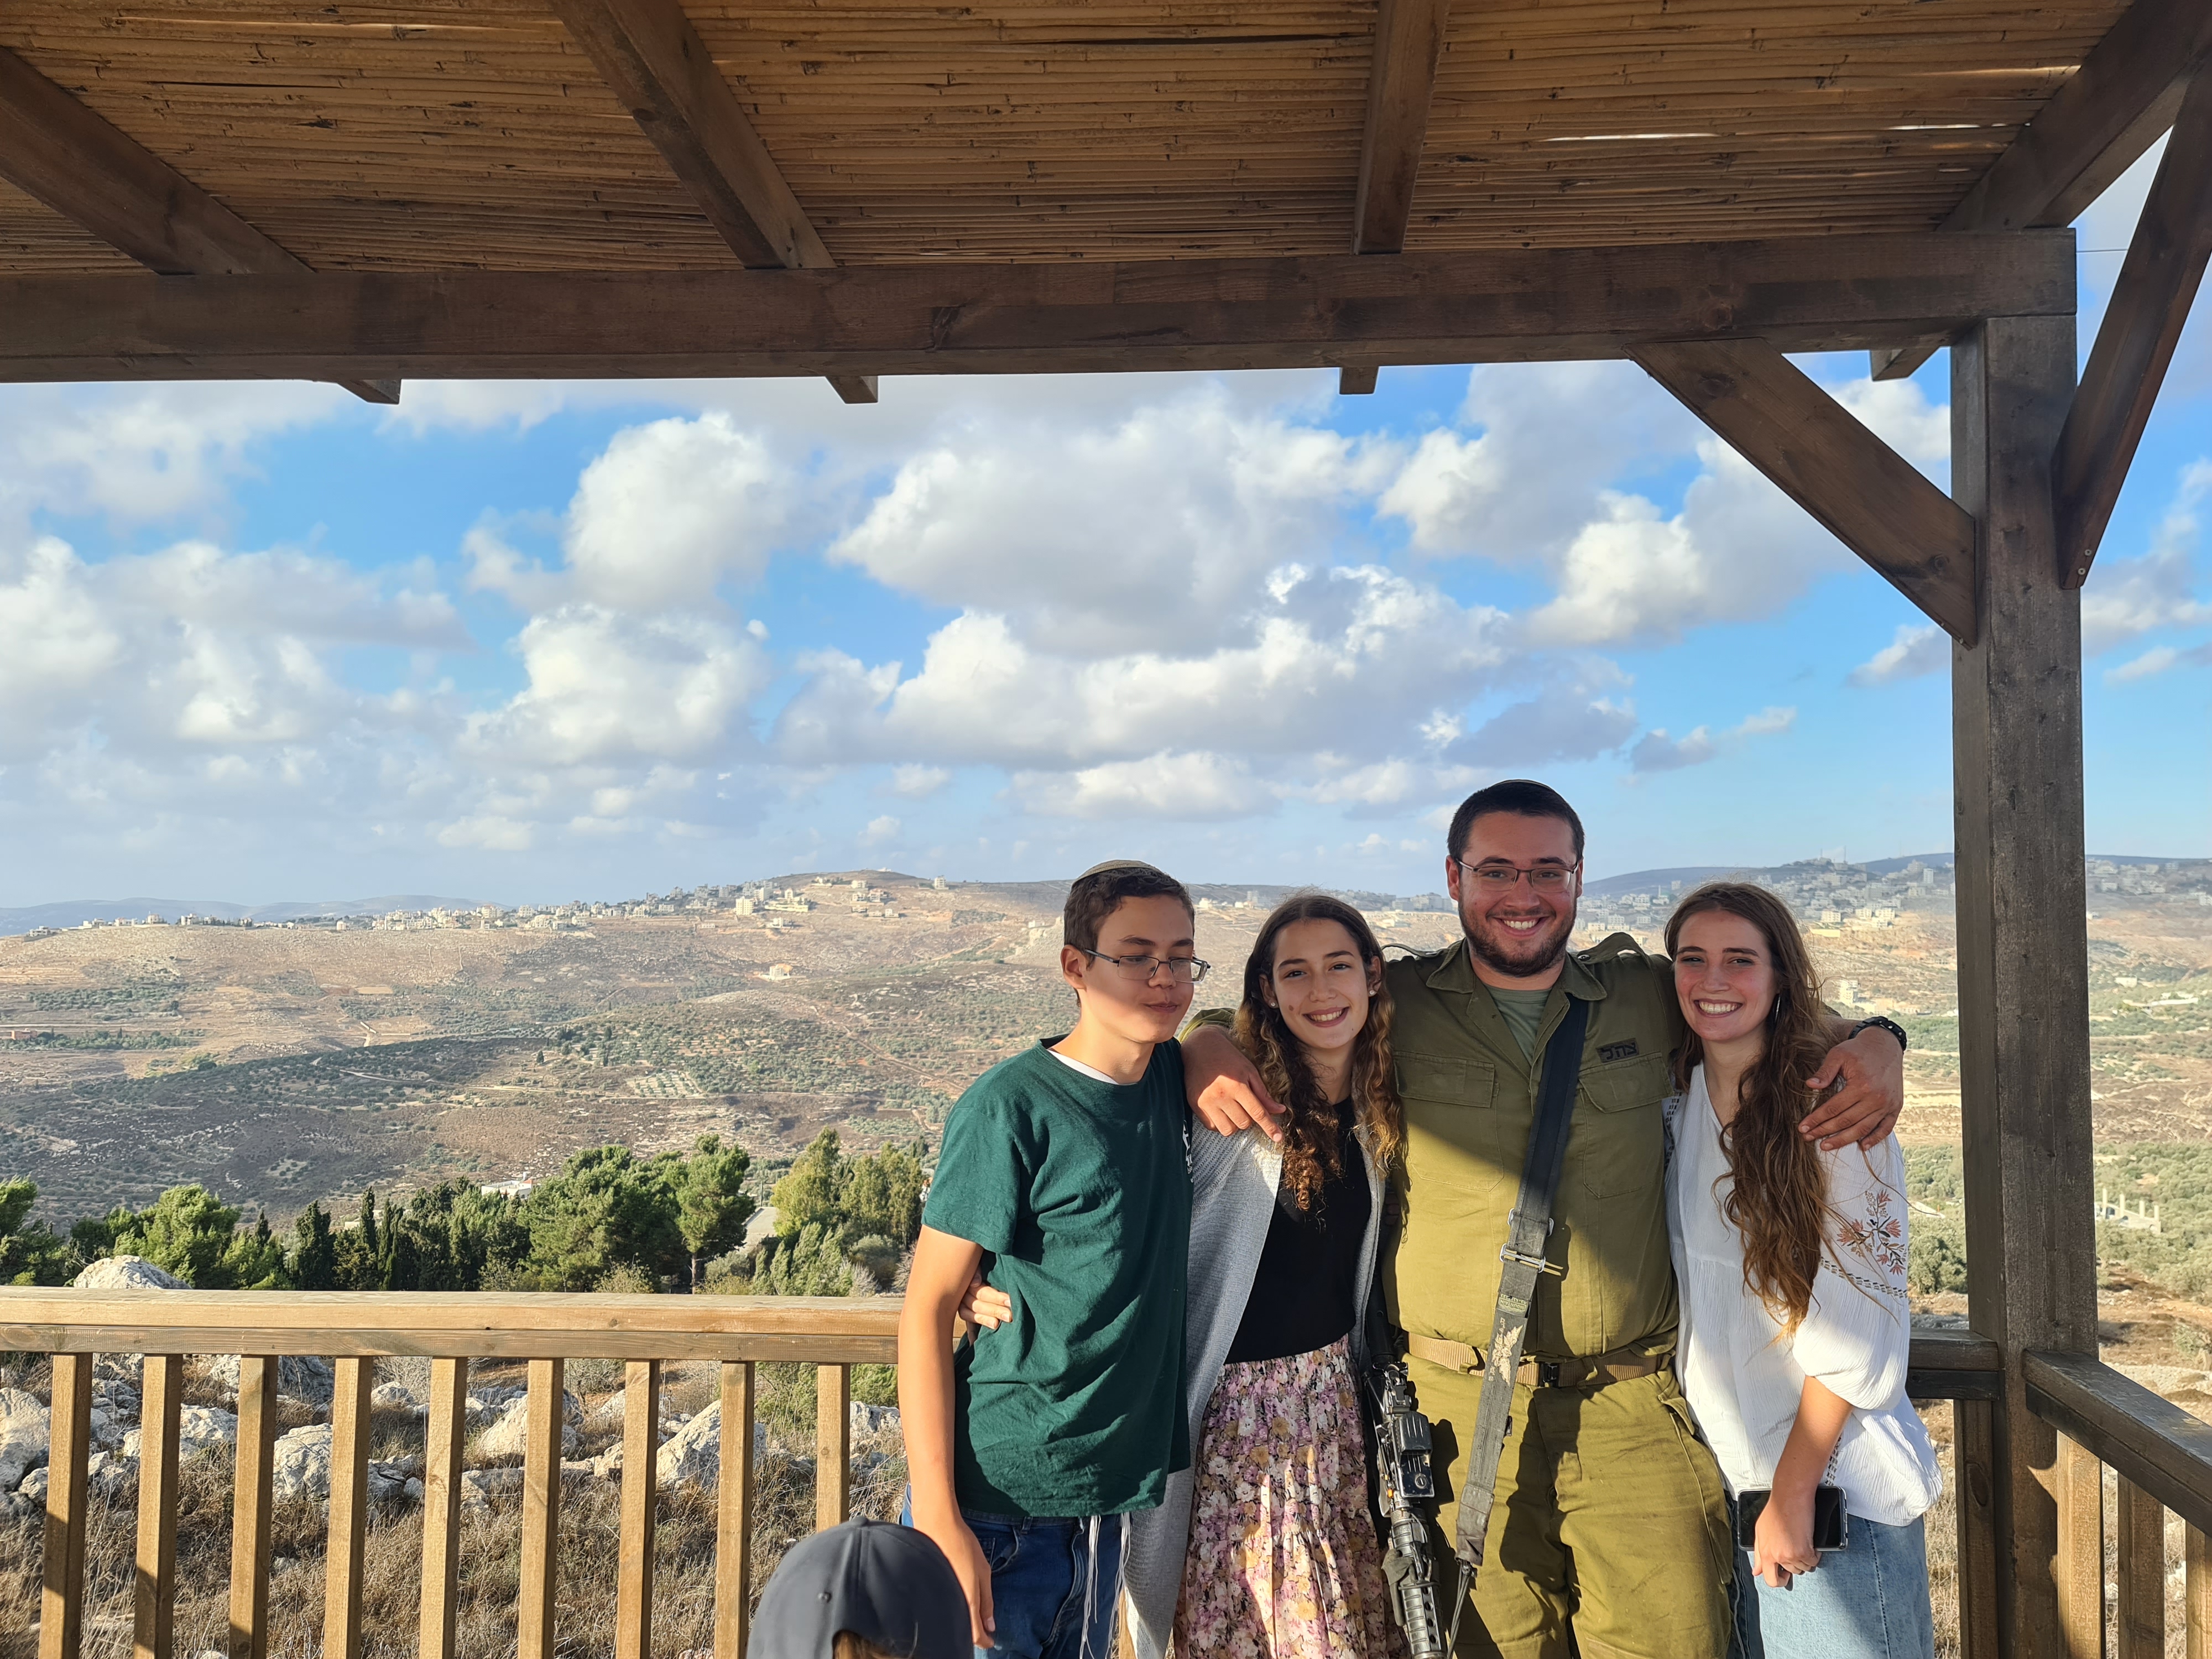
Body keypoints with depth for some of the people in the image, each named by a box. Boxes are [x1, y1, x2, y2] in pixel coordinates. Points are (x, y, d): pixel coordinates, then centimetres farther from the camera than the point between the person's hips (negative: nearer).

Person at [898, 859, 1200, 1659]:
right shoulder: (1009, 1107, -15)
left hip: (1110, 1499, 6)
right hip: (998, 1506, -6)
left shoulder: (1170, 1081, 3)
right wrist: (937, 1519, -18)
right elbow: (927, 1308, -13)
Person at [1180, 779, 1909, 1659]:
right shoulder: (1392, 1006, 2)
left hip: (1637, 1416, 1)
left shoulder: (1650, 998, 6)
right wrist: (1203, 1046, -7)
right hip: (1459, 1413, -1)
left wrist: (1873, 1044, 1)